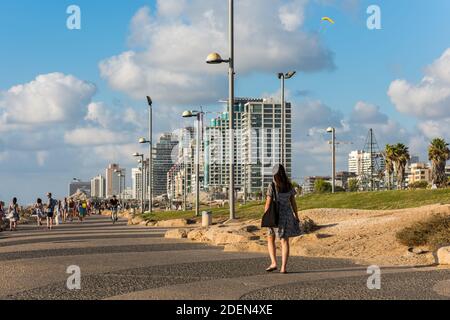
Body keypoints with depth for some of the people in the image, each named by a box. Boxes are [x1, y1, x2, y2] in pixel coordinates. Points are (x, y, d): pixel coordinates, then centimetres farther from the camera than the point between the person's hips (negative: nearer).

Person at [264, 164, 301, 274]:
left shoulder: (272, 186, -11)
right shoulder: (290, 186, 1)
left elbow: (268, 203, -12)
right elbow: (293, 202, 5)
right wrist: (296, 217, 14)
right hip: (287, 215, 3)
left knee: (270, 240, 15)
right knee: (285, 242, 5)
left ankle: (274, 263, 2)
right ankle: (283, 268, -2)